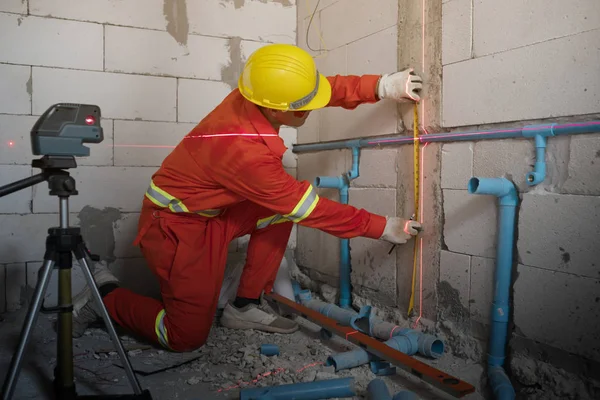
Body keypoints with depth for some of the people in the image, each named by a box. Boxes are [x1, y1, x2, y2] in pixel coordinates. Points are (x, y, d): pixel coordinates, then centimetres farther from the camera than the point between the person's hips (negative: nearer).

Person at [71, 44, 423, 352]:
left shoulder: (257, 97, -14)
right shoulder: (245, 150, -34)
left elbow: (328, 87, -5)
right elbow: (308, 208, -24)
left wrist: (384, 86, -20)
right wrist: (382, 227, -16)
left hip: (208, 211, 9)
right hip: (176, 227, -8)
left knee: (281, 207, -3)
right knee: (187, 338, -1)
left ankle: (246, 306, 8)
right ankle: (106, 296, 18)